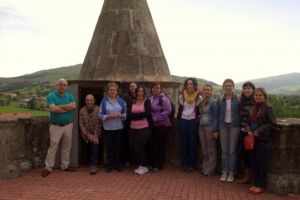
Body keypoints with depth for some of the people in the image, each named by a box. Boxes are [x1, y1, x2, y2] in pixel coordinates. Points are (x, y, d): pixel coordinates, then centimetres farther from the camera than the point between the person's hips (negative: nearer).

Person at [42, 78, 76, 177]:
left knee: (67, 146, 11)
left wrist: (59, 106, -15)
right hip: (56, 126, -3)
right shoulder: (51, 95, -5)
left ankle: (65, 166, 23)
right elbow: (52, 109, -21)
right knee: (53, 146, 0)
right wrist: (67, 108, -13)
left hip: (68, 125, 4)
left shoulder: (70, 96, 4)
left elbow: (73, 106, -15)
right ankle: (48, 168, 9)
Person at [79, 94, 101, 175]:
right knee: (90, 148, -3)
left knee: (95, 145, -22)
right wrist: (88, 135, -14)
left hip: (95, 134, -2)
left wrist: (95, 135, -18)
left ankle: (93, 165, -18)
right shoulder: (82, 110, -1)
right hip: (86, 134, 3)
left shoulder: (98, 109, -8)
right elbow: (81, 124, -5)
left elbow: (99, 123, -11)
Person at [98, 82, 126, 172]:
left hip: (119, 127, 2)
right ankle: (110, 165, 17)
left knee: (117, 146, 8)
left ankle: (117, 164, 20)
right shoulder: (104, 101, 0)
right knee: (109, 147, 4)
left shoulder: (121, 101, 6)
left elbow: (126, 113, 5)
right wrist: (108, 116, -18)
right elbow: (100, 115, -4)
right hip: (108, 128, -1)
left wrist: (121, 115, -14)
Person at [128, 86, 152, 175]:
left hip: (144, 128, -4)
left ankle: (143, 166, 12)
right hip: (133, 128, 4)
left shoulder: (147, 101, 0)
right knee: (132, 148, 3)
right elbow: (129, 116, -2)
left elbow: (147, 113, -15)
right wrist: (141, 115, -10)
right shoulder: (132, 102, 9)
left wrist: (135, 115, -7)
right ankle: (140, 165, 24)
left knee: (138, 147, -9)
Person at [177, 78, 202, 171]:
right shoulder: (182, 96, 6)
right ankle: (184, 163, 15)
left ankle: (192, 164, 9)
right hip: (183, 120, 2)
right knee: (184, 143, 6)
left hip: (193, 121, -2)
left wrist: (197, 119, -5)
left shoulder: (198, 96, -2)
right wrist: (178, 117, 8)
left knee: (193, 143, 1)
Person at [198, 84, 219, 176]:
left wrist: (215, 130, -14)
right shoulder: (202, 102, 12)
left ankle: (210, 170, 10)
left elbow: (216, 116, -10)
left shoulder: (214, 102, -7)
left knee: (211, 149, 2)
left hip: (210, 127, -6)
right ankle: (205, 168, 23)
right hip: (201, 127, 7)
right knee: (204, 149, 13)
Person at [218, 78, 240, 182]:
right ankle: (224, 172, 17)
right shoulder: (221, 99, 3)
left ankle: (231, 173, 14)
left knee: (232, 150, 3)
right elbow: (218, 113, 9)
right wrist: (217, 128, 6)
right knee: (224, 150, 8)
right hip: (223, 126, 2)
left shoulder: (237, 98, -4)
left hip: (234, 126, -2)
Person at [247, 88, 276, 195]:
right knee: (253, 163, 11)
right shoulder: (253, 108, 10)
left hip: (263, 140, -6)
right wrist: (249, 131, 0)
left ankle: (261, 186, 17)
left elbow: (272, 123, -16)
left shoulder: (268, 108, -9)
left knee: (261, 163, 4)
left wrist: (259, 131, -18)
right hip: (253, 139, 6)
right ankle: (255, 184, 24)